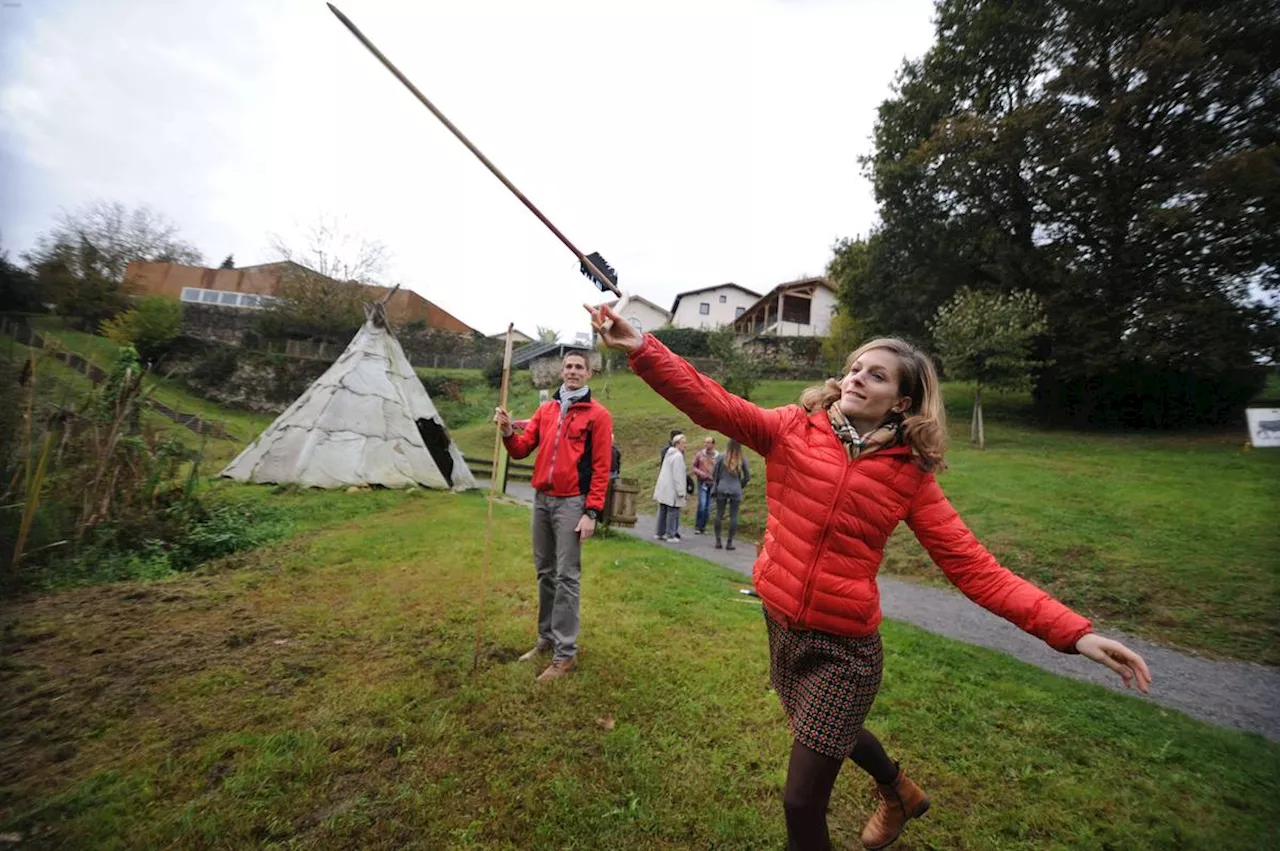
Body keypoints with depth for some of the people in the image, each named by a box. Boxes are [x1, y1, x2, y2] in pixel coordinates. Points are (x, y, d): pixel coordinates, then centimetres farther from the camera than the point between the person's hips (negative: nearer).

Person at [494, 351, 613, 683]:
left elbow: (601, 467, -9)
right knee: (545, 573, 13)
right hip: (541, 499, 6)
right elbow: (522, 450, 10)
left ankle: (565, 653, 7)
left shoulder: (597, 414, -4)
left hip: (571, 503, -6)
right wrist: (508, 432, -10)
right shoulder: (545, 409, 13)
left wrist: (592, 512, -14)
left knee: (566, 577, -3)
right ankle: (546, 639, 27)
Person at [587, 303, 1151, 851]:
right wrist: (640, 348, -31)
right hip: (780, 626, 4)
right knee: (824, 733, 32)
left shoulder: (910, 475, -9)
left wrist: (1071, 631, -16)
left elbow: (973, 566, -7)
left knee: (802, 801, 6)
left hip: (844, 648, -3)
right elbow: (711, 404, -20)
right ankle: (897, 792, 65)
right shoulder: (793, 429, -9)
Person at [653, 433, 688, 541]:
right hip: (672, 489, -10)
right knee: (673, 511, -3)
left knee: (662, 511, 14)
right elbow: (678, 475, -19)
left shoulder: (669, 453, 14)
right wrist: (681, 491, -17)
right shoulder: (678, 456, -15)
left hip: (663, 488, 10)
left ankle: (659, 533, 22)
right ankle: (671, 535, 1)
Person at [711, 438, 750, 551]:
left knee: (719, 514, 9)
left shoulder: (721, 457, -5)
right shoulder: (742, 460, -4)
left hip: (722, 489, 0)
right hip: (736, 491, 0)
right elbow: (747, 477, 3)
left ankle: (718, 541, 11)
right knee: (733, 516, 6)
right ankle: (729, 542, 8)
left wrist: (715, 486, 15)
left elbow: (714, 474, 0)